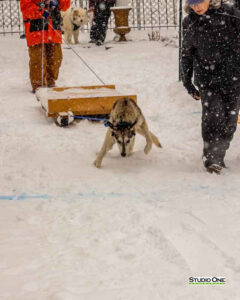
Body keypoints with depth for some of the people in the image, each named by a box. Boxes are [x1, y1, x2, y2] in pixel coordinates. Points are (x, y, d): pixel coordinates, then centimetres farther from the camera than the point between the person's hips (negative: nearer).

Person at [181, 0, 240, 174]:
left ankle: (219, 157, 18)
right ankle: (211, 158, -10)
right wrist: (187, 81, 16)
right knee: (212, 115, -15)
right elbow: (187, 54, 14)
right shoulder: (189, 23, 4)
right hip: (207, 79, 0)